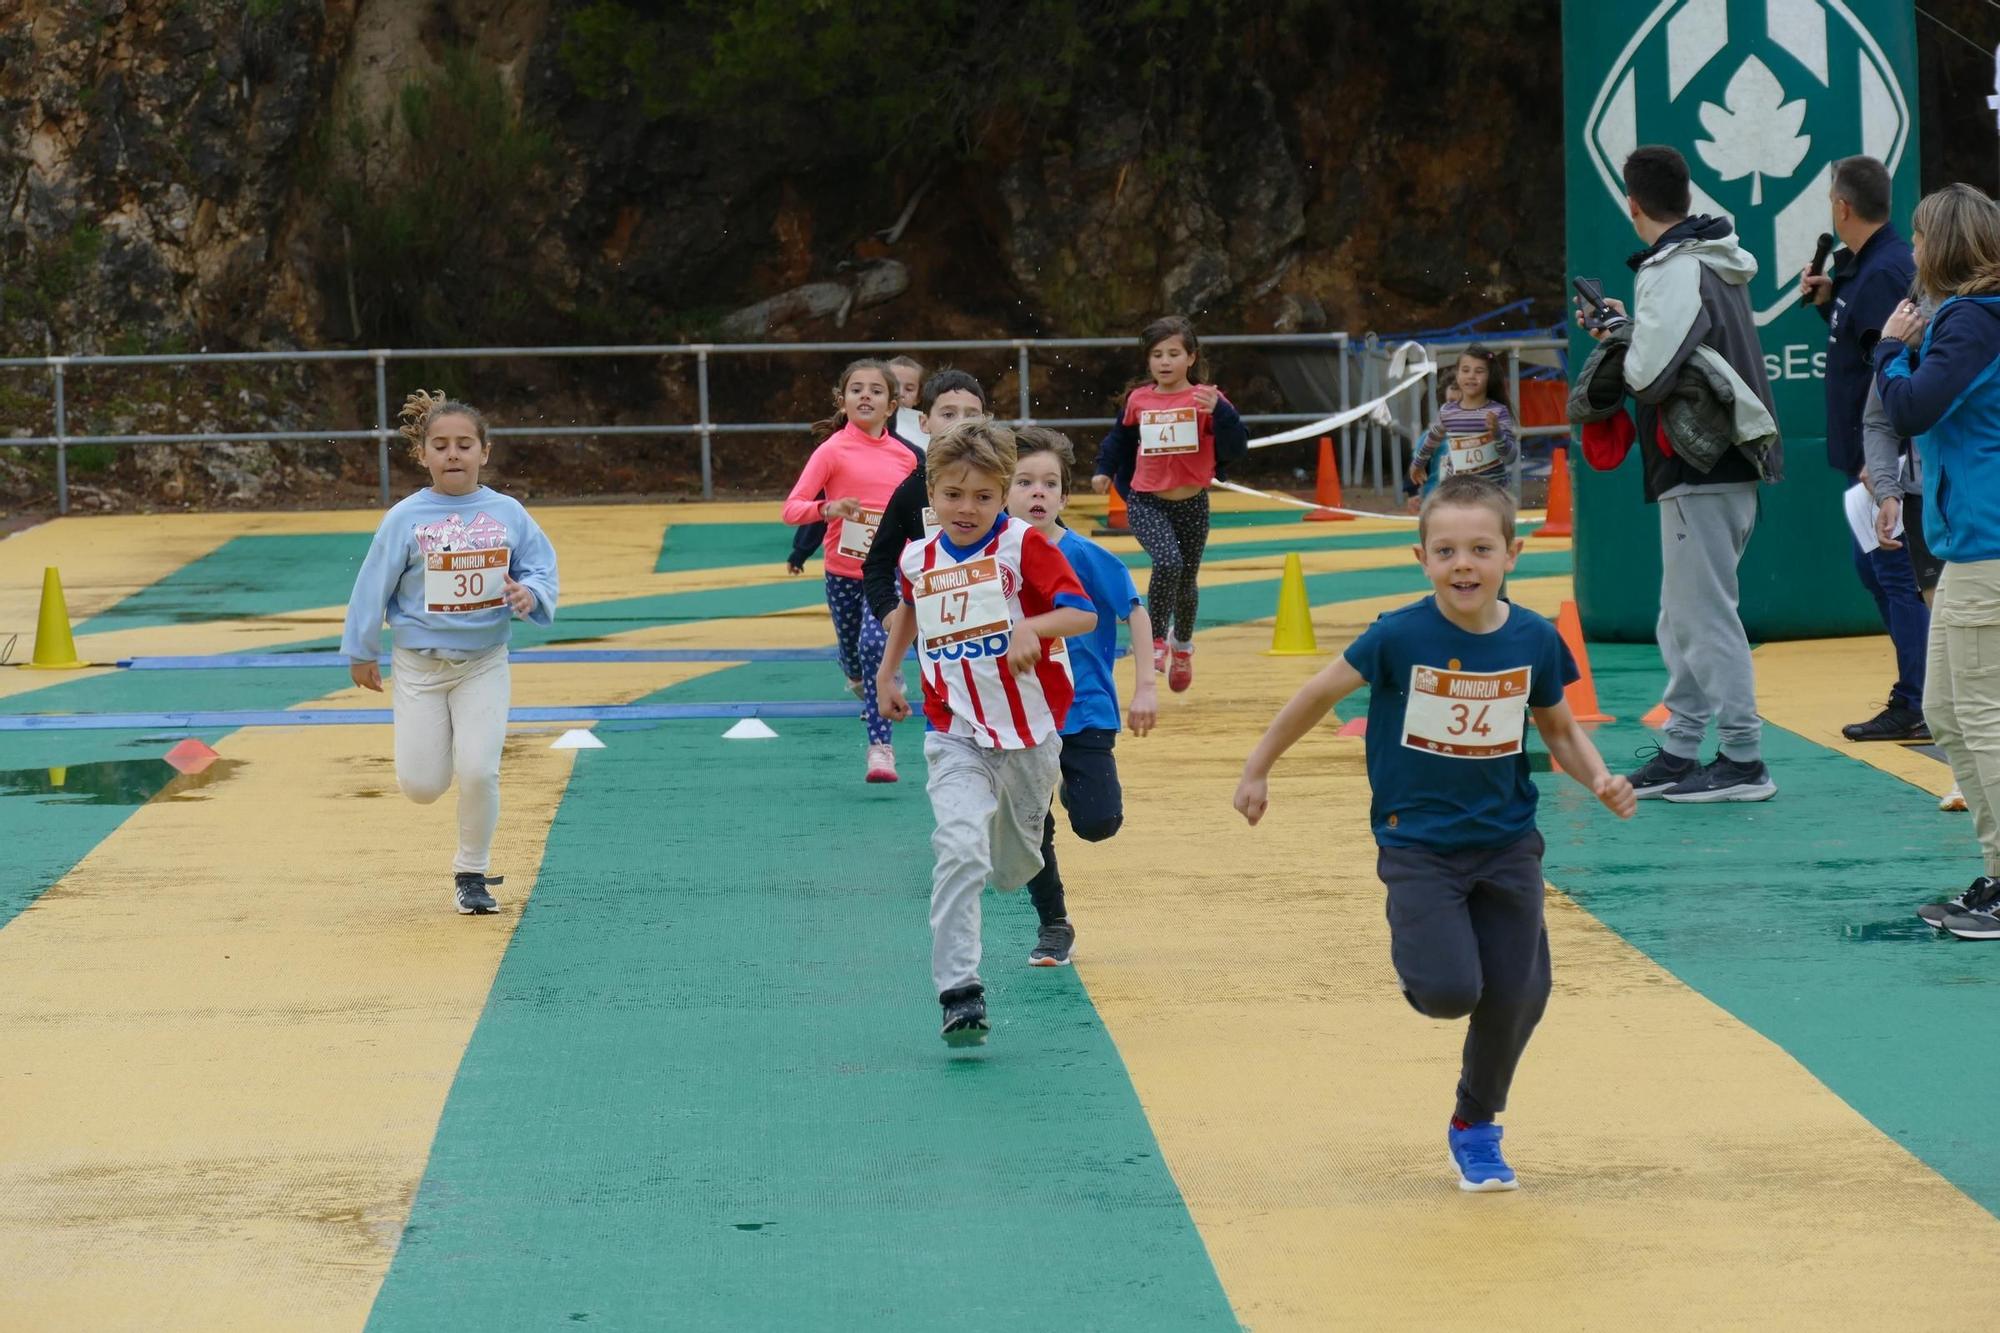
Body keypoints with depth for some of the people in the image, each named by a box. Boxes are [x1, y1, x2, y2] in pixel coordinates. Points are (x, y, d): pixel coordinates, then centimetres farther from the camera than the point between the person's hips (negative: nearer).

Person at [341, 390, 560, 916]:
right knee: (422, 786, -2)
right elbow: (373, 585, -1)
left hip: (485, 663, 0)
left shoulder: (508, 513, -4)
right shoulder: (405, 518, -8)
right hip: (419, 665, 0)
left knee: (478, 773, -11)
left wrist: (530, 595, -21)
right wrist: (362, 652, 5)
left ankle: (472, 874, 11)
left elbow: (541, 568, 2)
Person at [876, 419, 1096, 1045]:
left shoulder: (1024, 545, -10)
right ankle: (959, 992, -25)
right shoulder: (918, 559, 2)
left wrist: (1033, 625, -32)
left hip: (1030, 730, -1)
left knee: (1013, 870, 15)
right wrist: (887, 672, 27)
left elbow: (1084, 613, -15)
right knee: (959, 850, -22)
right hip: (957, 736, 1)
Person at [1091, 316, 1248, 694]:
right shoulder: (1138, 401, -2)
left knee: (1186, 579, 15)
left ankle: (1182, 644, 43)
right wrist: (1104, 470, 10)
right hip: (1147, 503, 0)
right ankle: (1156, 639, -11)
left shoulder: (1205, 399, -10)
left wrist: (1218, 409, -33)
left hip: (1192, 505, 0)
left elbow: (1235, 447, -20)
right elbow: (1120, 438, 18)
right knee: (1167, 561, -27)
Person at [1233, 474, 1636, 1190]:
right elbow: (1319, 695, -2)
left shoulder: (1535, 640, -7)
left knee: (1516, 993, 2)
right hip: (1418, 844, -3)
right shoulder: (1400, 636, -15)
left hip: (1507, 842, 3)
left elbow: (1560, 731, 8)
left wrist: (1600, 780, -11)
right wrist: (1257, 770, 4)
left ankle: (1476, 1125, 28)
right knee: (1451, 992, -18)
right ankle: (1417, 955, 21)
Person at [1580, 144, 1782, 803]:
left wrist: (1620, 339, -3)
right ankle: (1681, 749, 20)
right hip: (1729, 467, 10)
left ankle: (1743, 759, -4)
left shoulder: (1673, 271, -15)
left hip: (1700, 474, -10)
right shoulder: (1719, 265, 15)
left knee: (1707, 615, -6)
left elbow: (1649, 372, -23)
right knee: (1681, 620, 15)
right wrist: (1627, 327, 13)